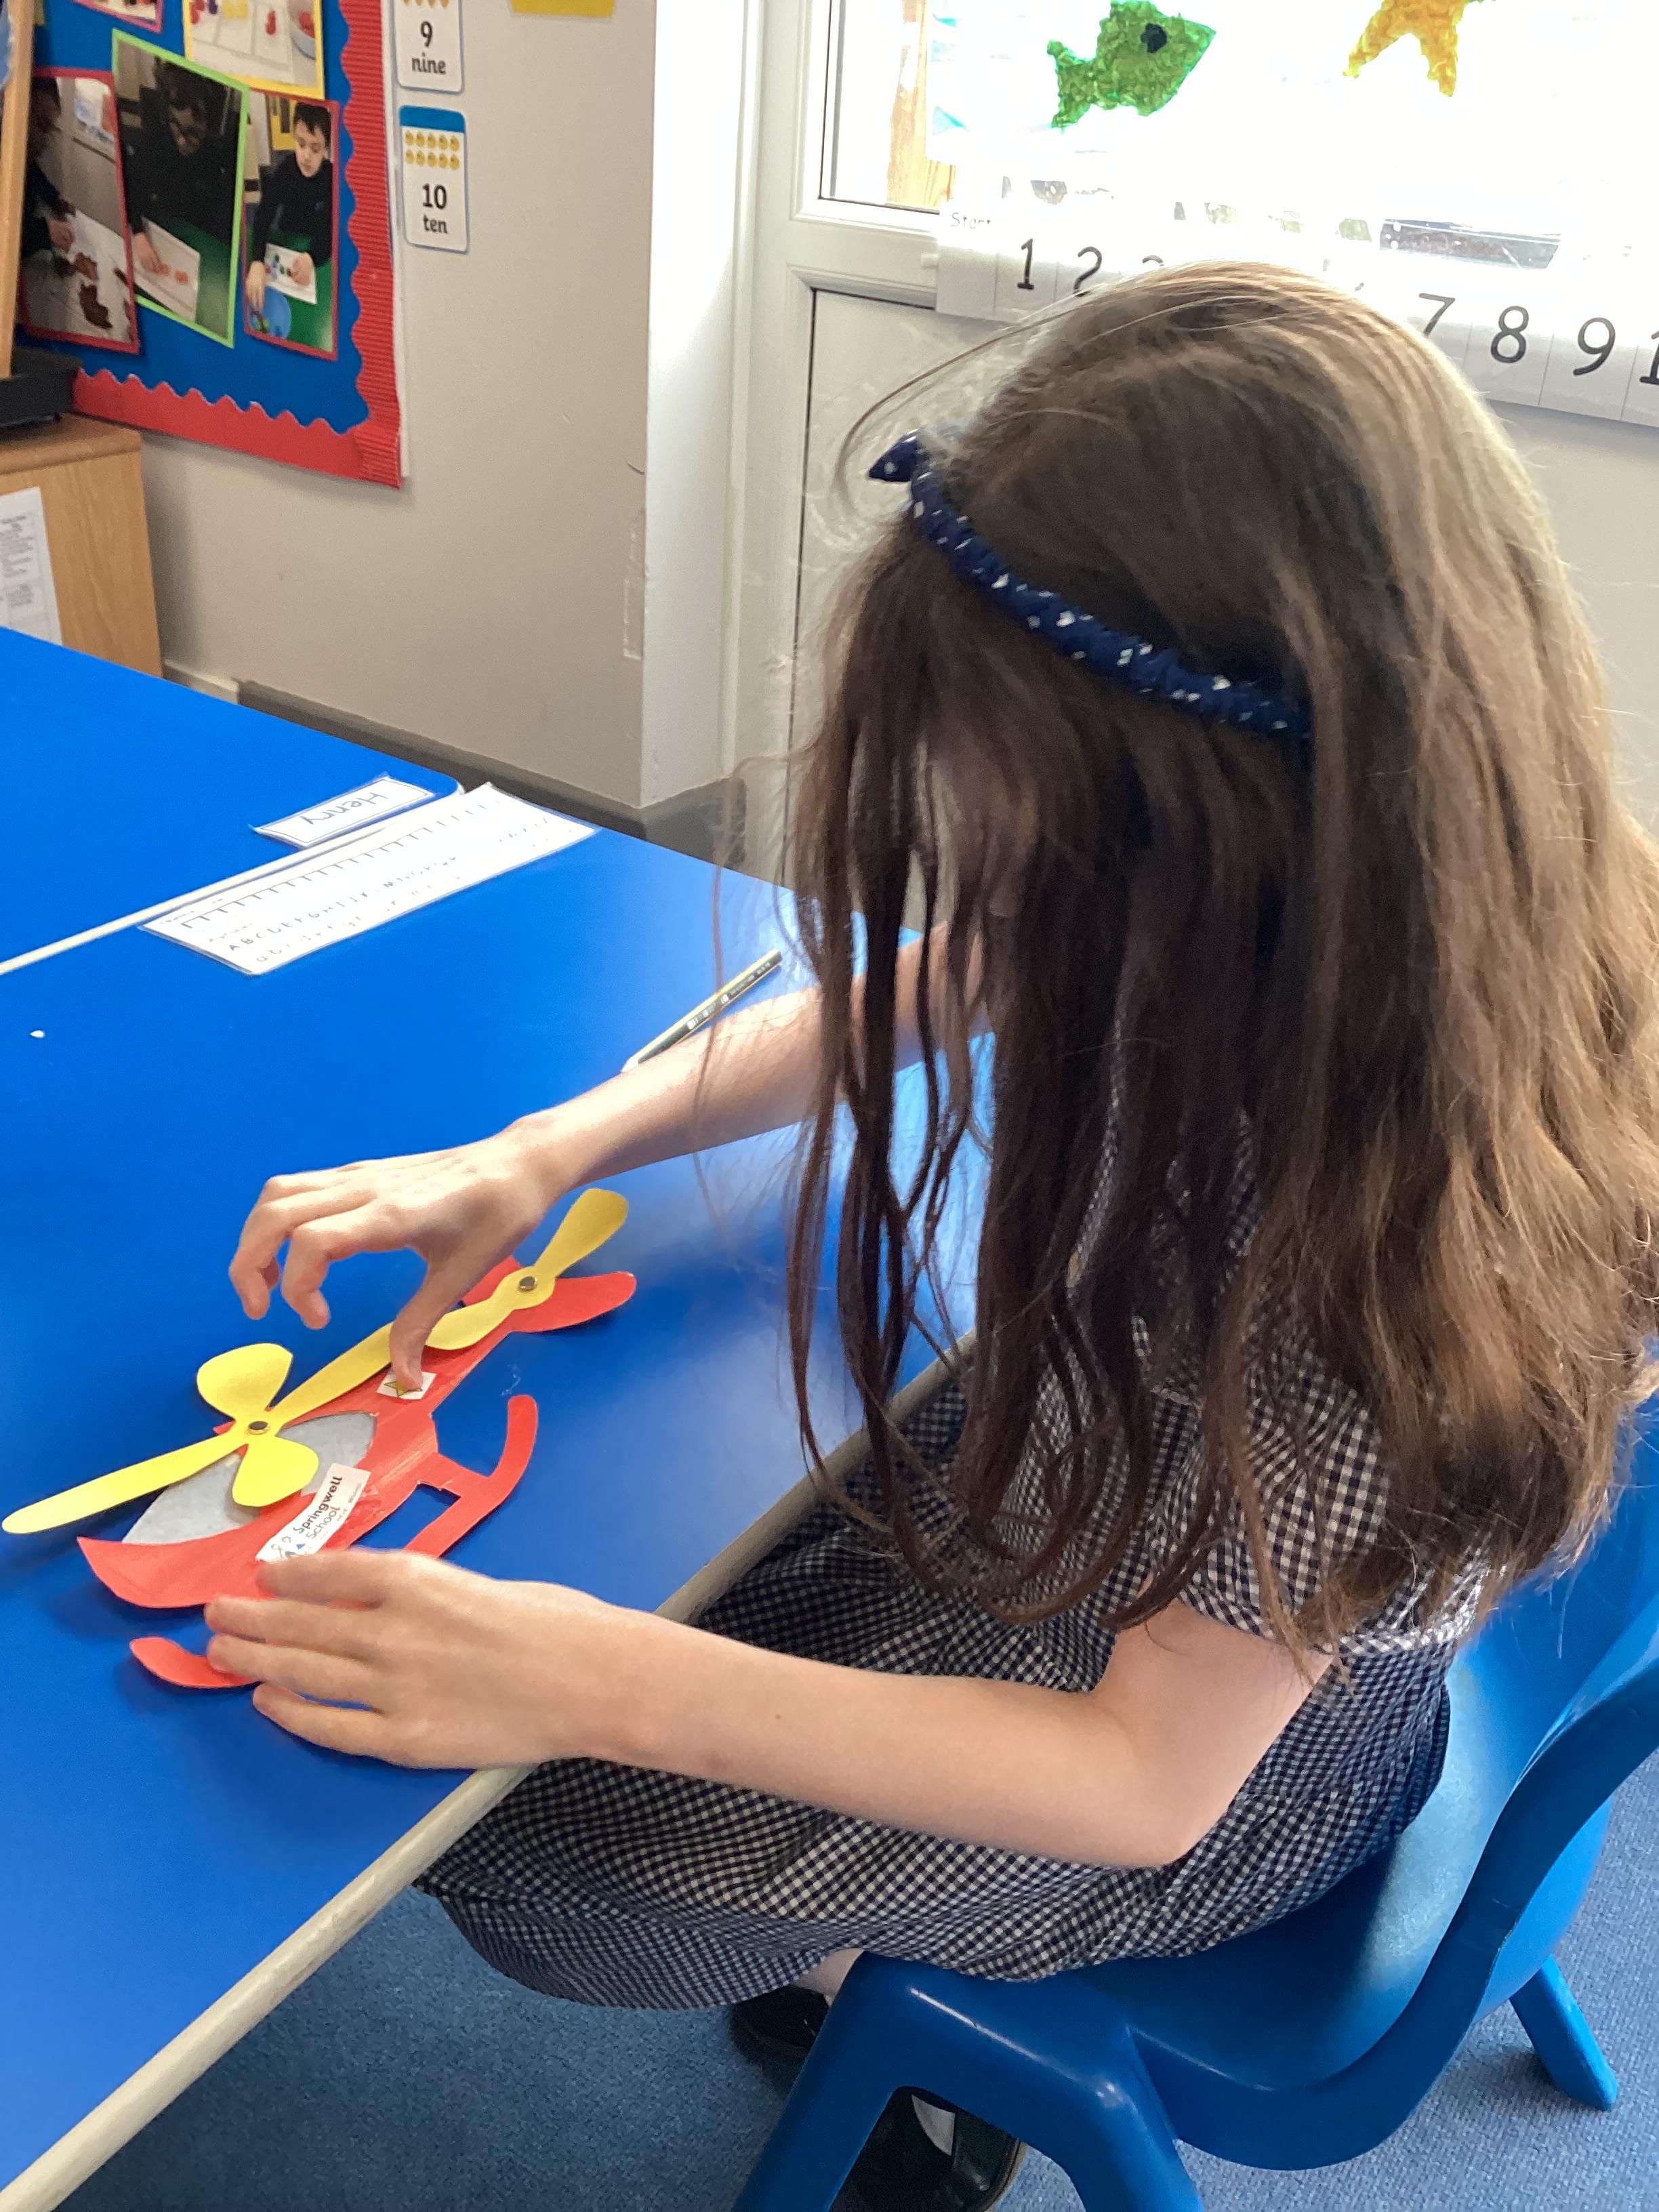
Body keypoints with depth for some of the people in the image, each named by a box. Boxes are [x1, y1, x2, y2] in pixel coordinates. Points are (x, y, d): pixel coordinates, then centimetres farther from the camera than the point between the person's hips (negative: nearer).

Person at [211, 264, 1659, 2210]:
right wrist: (542, 1155, -14)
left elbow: (1148, 1782, -30)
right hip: (1070, 1468, 7)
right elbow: (917, 995, -3)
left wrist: (594, 1683, -33)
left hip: (1230, 1730, -6)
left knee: (512, 1853, -1)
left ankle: (919, 2023, 28)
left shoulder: (1374, 1209, -41)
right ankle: (879, 1978, 33)